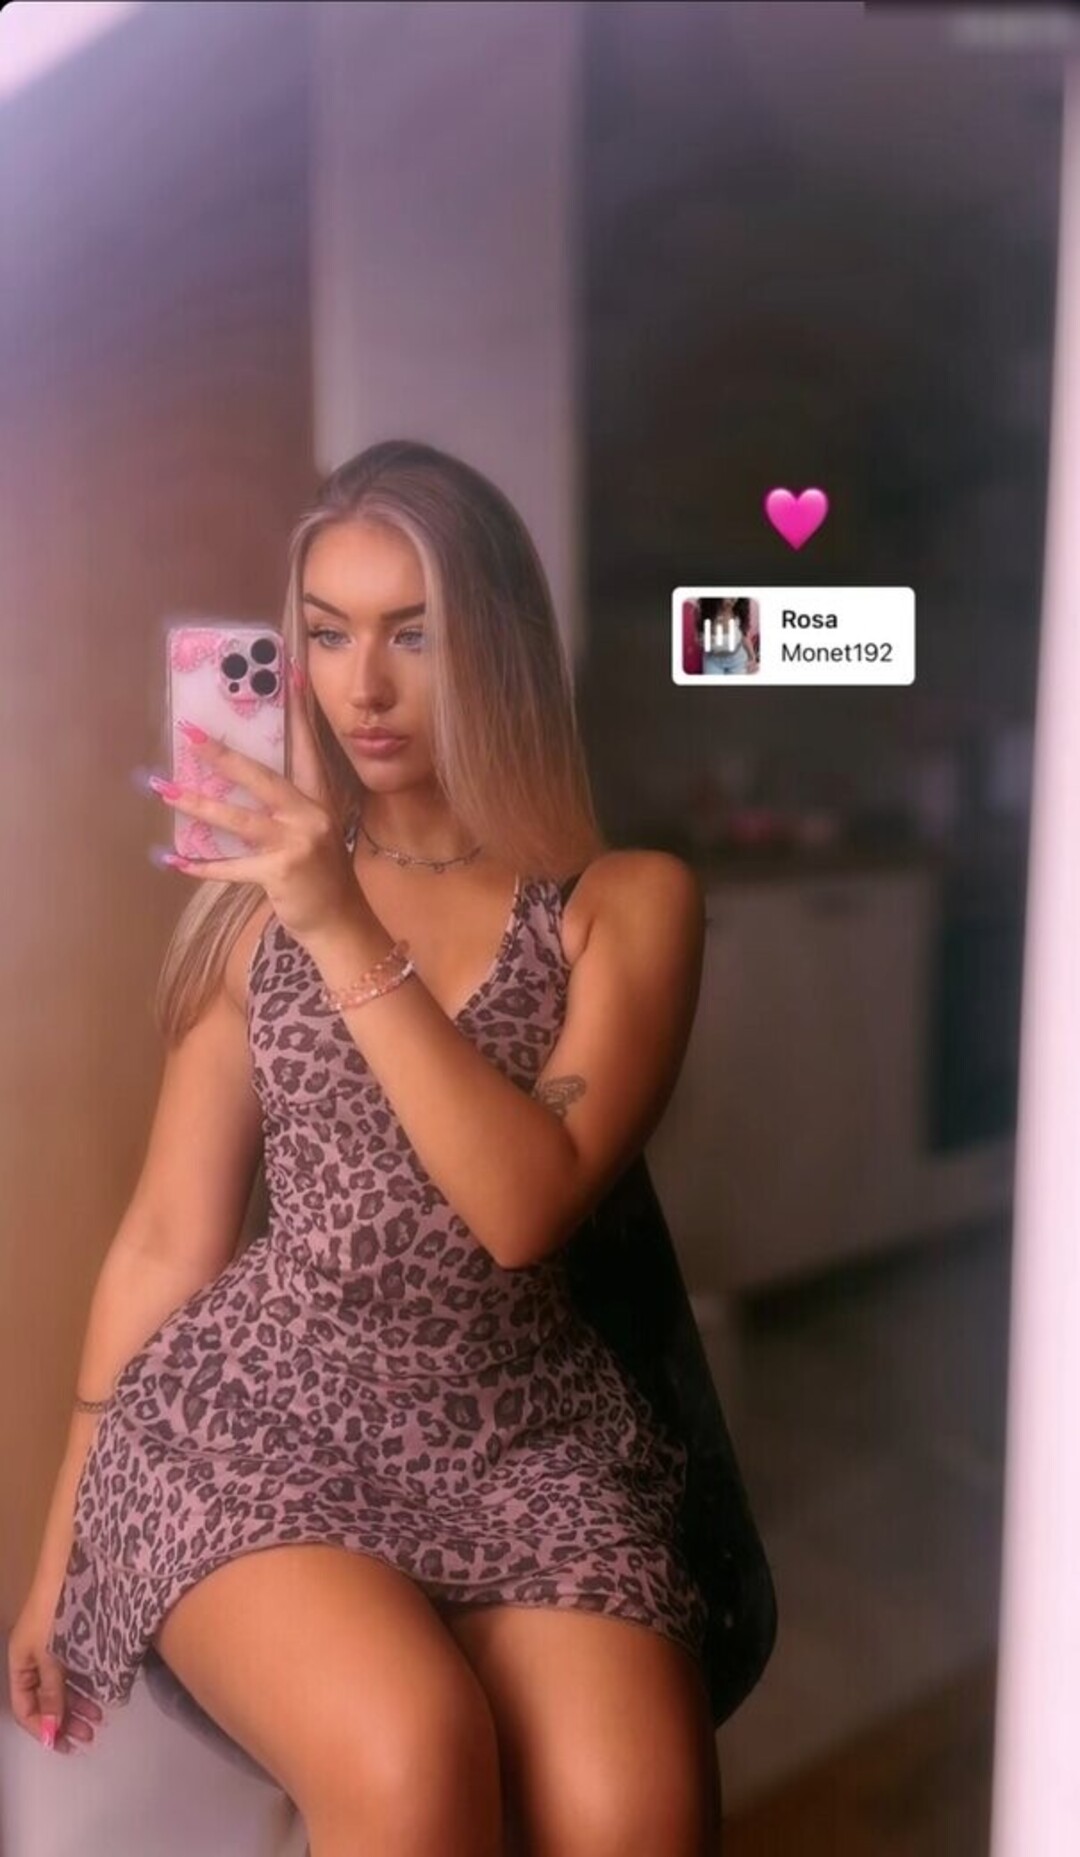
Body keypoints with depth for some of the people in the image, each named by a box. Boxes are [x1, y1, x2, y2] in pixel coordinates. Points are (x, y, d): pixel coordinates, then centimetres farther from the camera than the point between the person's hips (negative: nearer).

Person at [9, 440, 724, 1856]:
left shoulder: (628, 901, 1)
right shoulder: (258, 897, 6)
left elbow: (528, 1205, -13)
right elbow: (165, 1241, 9)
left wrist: (350, 937, -19)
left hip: (521, 1436, 0)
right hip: (249, 1416, 1)